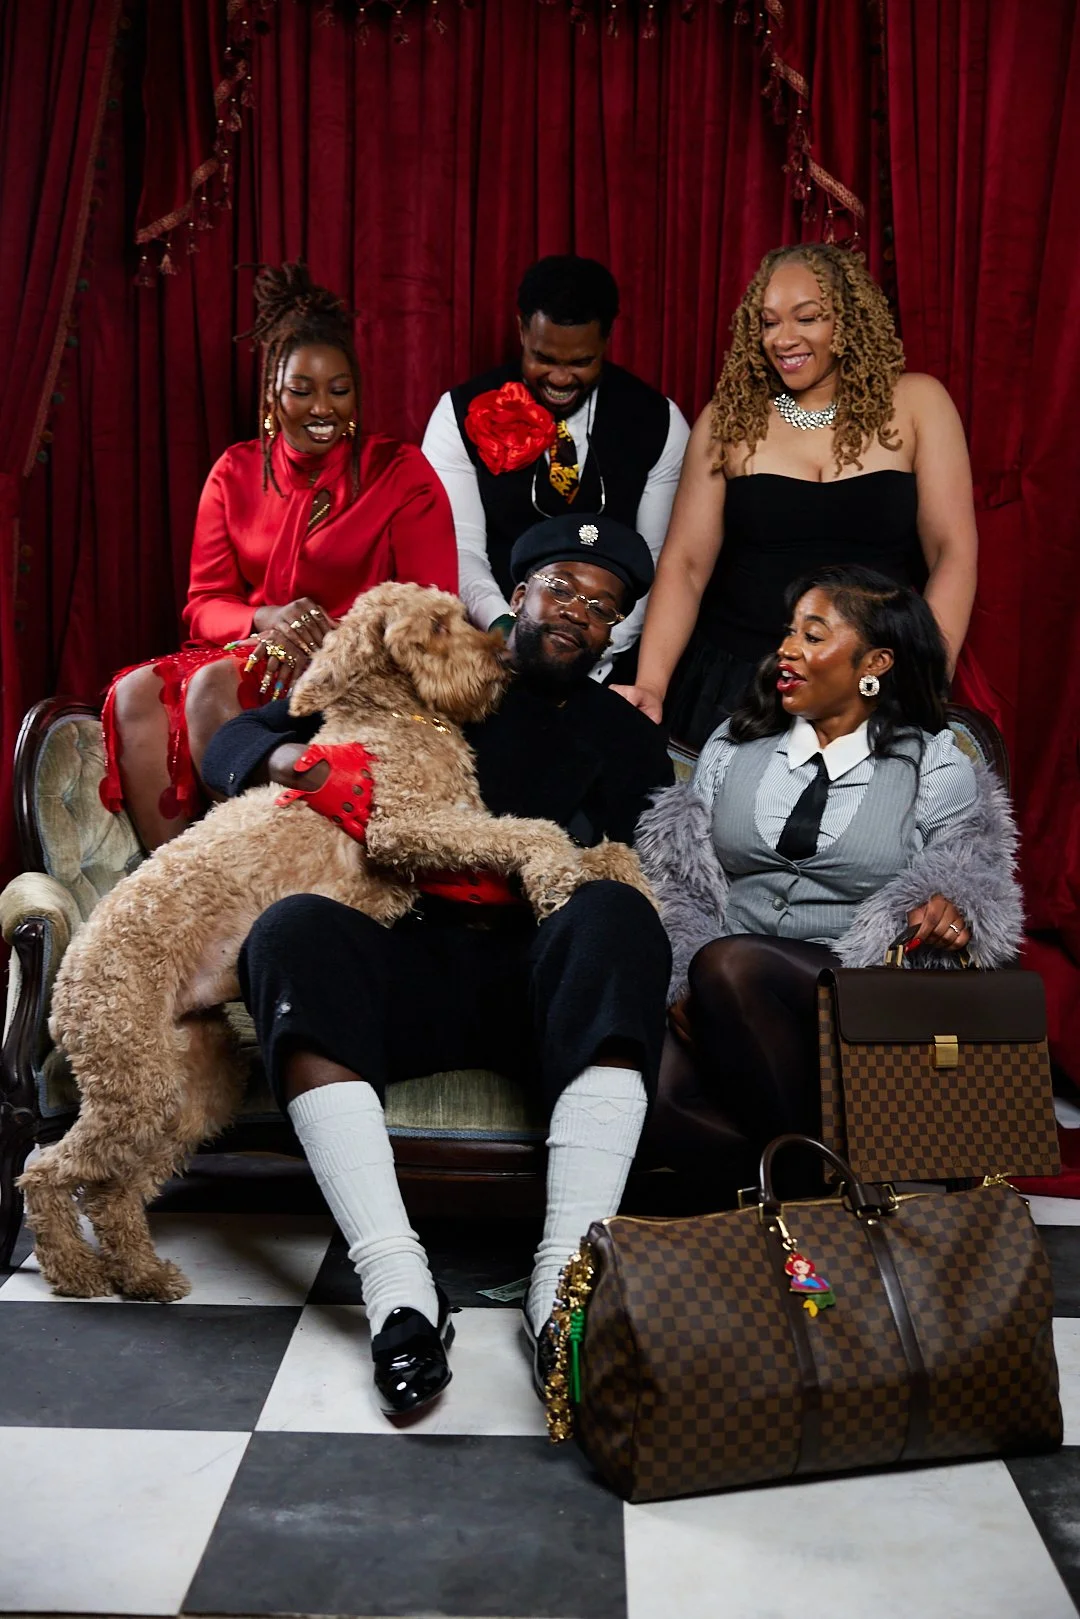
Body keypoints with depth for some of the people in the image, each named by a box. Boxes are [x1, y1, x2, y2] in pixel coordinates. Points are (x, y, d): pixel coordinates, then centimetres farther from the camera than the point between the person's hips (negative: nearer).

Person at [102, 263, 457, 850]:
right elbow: (204, 604, 8)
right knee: (136, 692, -25)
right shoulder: (236, 473, 12)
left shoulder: (400, 473, 2)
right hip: (253, 648, 4)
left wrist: (334, 634, -21)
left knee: (214, 685, -32)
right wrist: (268, 619, -16)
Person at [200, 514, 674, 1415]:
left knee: (616, 916, -32)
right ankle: (399, 1289, -41)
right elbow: (233, 741, 18)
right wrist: (286, 755, -6)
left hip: (537, 982, 0)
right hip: (401, 966, 0)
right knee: (294, 926, -32)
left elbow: (621, 874, 7)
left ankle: (564, 1279, -41)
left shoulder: (622, 739, 22)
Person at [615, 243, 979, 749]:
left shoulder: (915, 403, 0)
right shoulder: (729, 418, 3)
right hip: (734, 684, 1)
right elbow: (685, 562, -1)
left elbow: (953, 553, -3)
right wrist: (650, 686, -14)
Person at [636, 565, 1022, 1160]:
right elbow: (683, 879, 11)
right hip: (731, 1001, 3)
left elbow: (968, 886, 10)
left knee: (728, 962, -35)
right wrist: (684, 982, -7)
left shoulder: (938, 767, 9)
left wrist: (950, 912, -16)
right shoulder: (733, 745, 16)